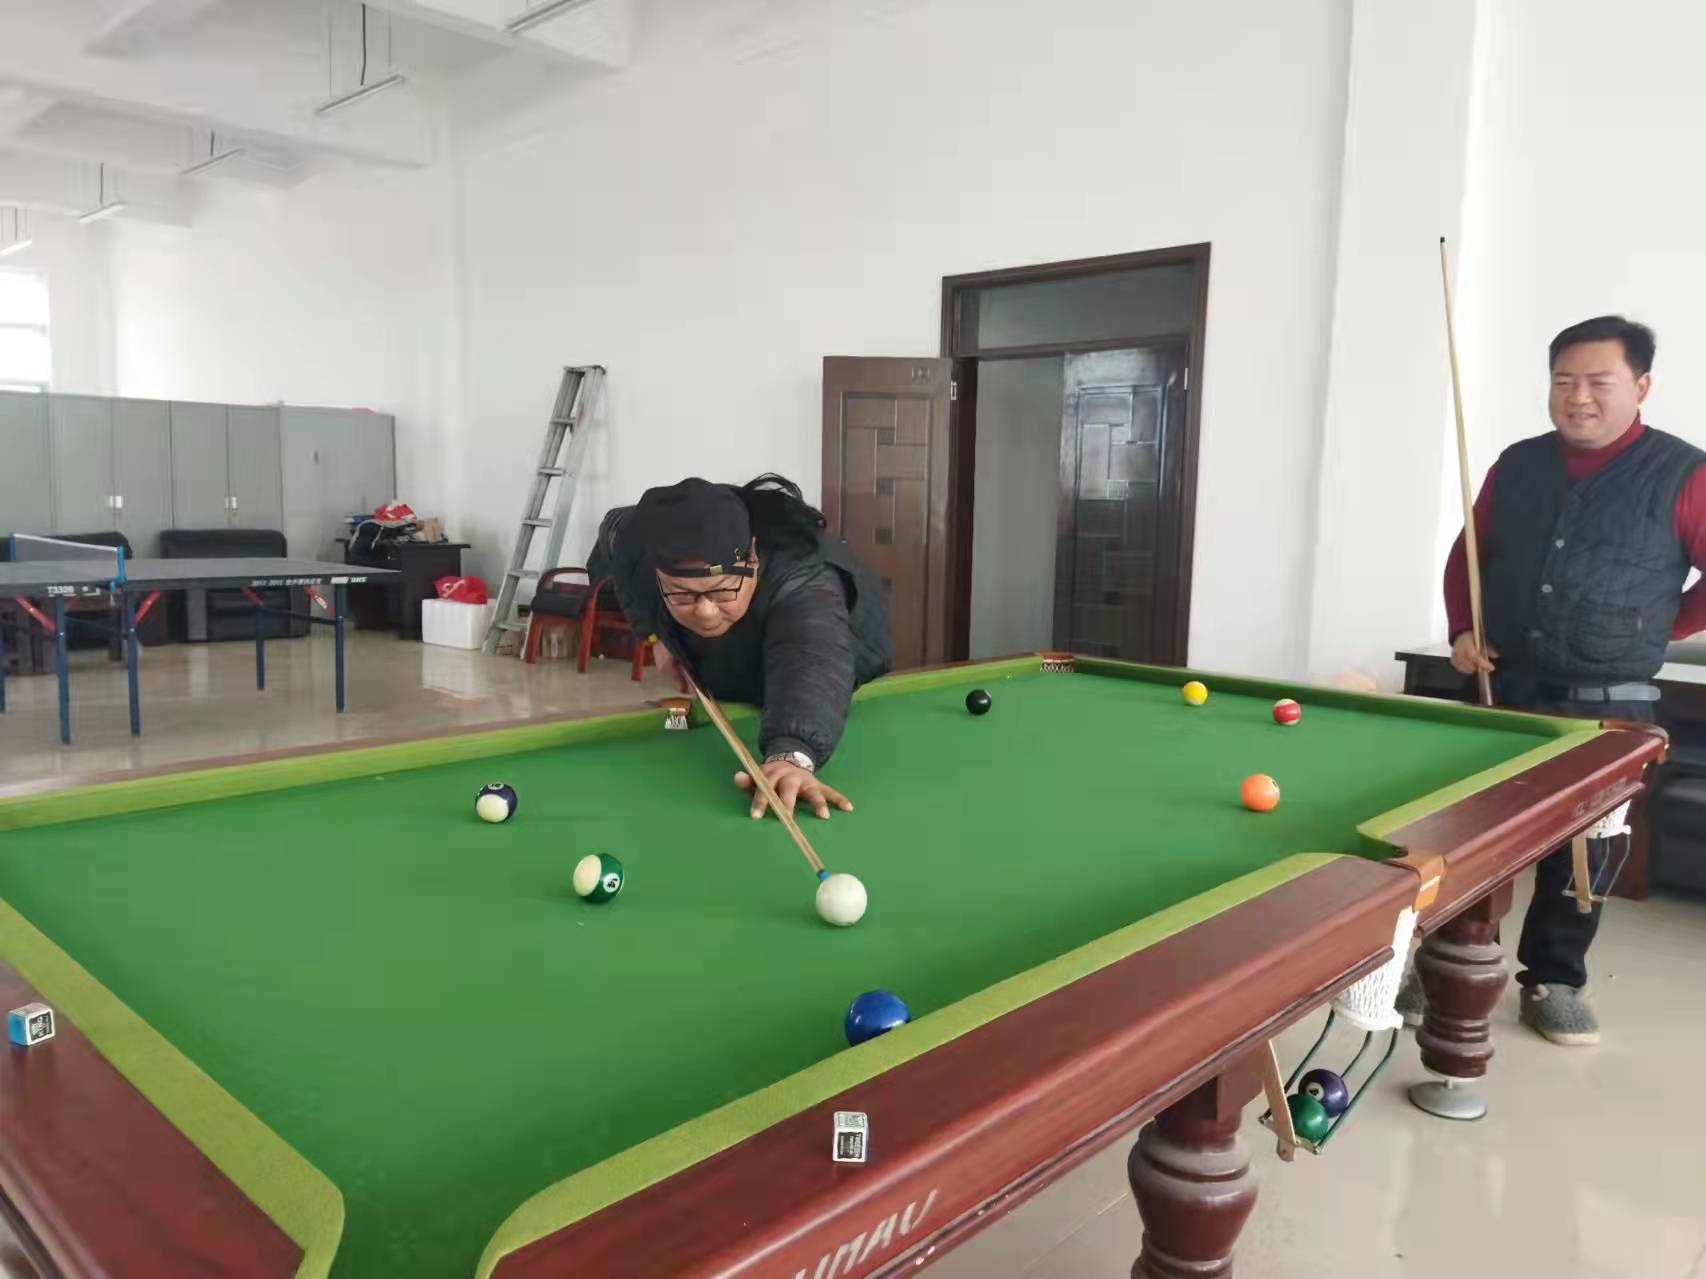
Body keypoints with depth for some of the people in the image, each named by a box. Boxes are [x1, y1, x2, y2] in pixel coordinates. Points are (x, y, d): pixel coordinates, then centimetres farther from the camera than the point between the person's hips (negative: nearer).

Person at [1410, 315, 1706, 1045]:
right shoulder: (1517, 466, 5)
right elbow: (1468, 556, 15)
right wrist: (1462, 632, 3)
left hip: (1607, 706, -3)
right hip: (1503, 691, 3)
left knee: (1581, 848, 7)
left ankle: (1553, 982, 23)